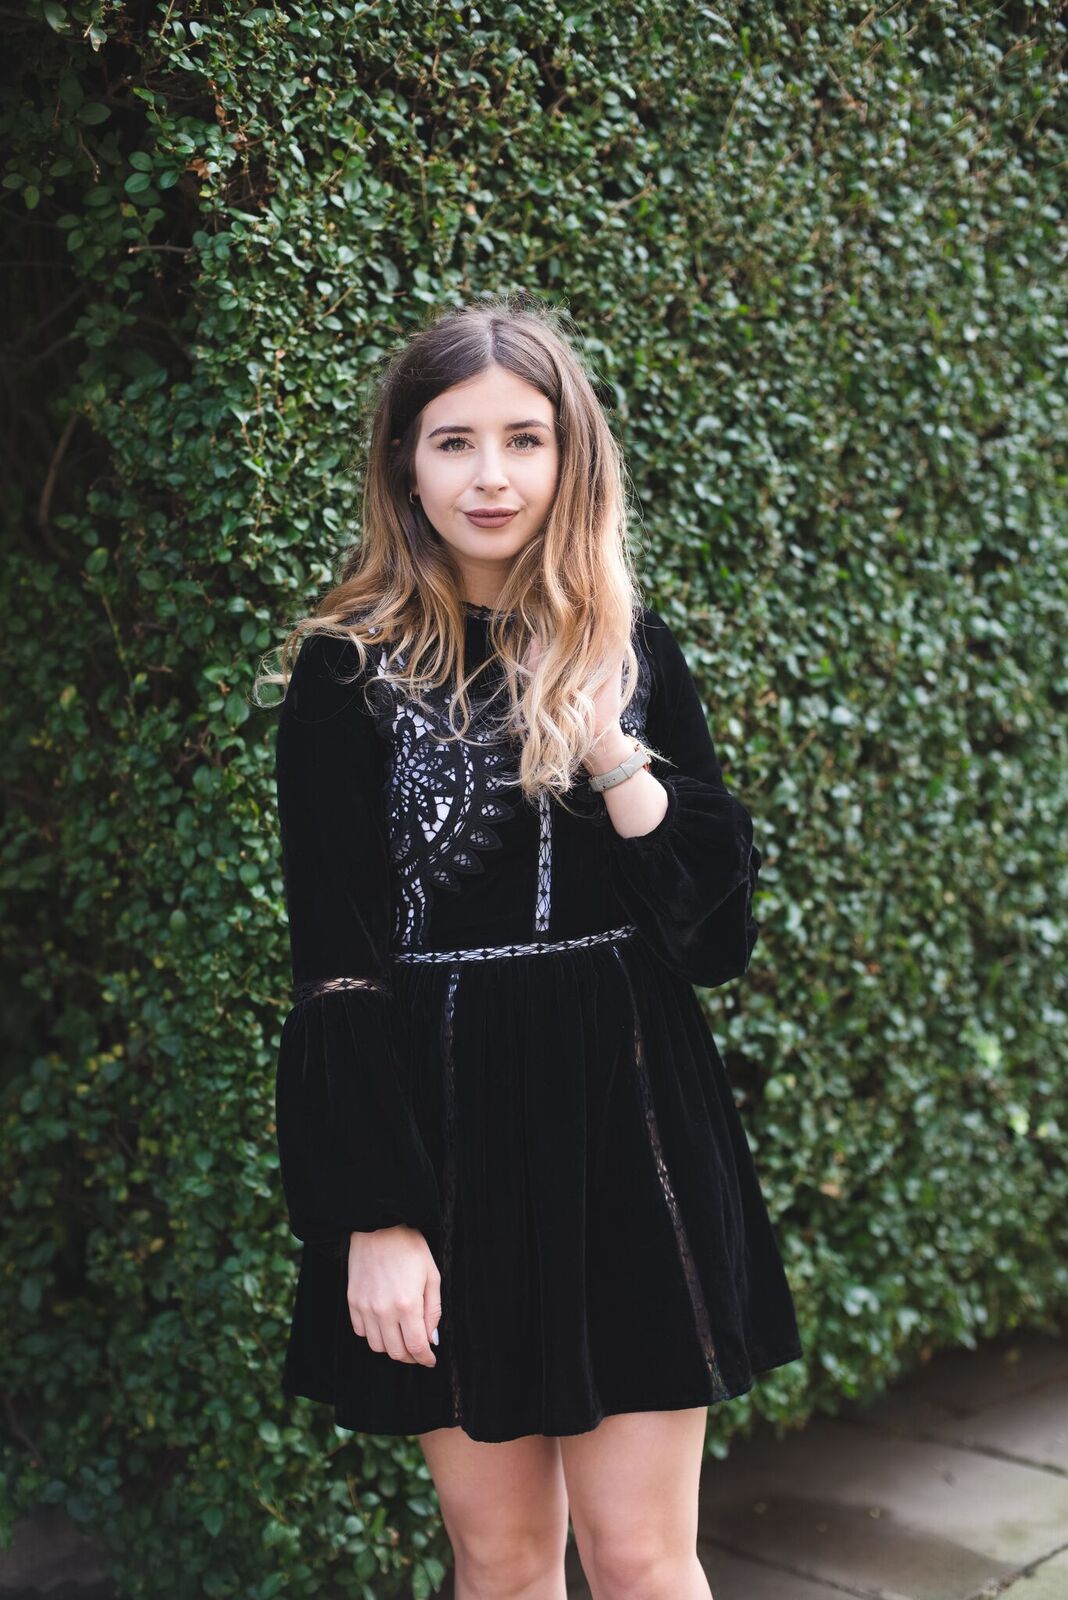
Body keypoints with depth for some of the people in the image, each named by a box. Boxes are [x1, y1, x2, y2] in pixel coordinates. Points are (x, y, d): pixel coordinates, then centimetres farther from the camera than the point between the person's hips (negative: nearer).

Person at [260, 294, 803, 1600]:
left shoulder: (631, 652, 4)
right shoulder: (347, 672, -4)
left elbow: (719, 926, 2)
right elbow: (334, 967, -5)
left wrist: (613, 758, -12)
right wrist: (373, 1218, -11)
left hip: (628, 1121, 2)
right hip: (441, 1130, -1)